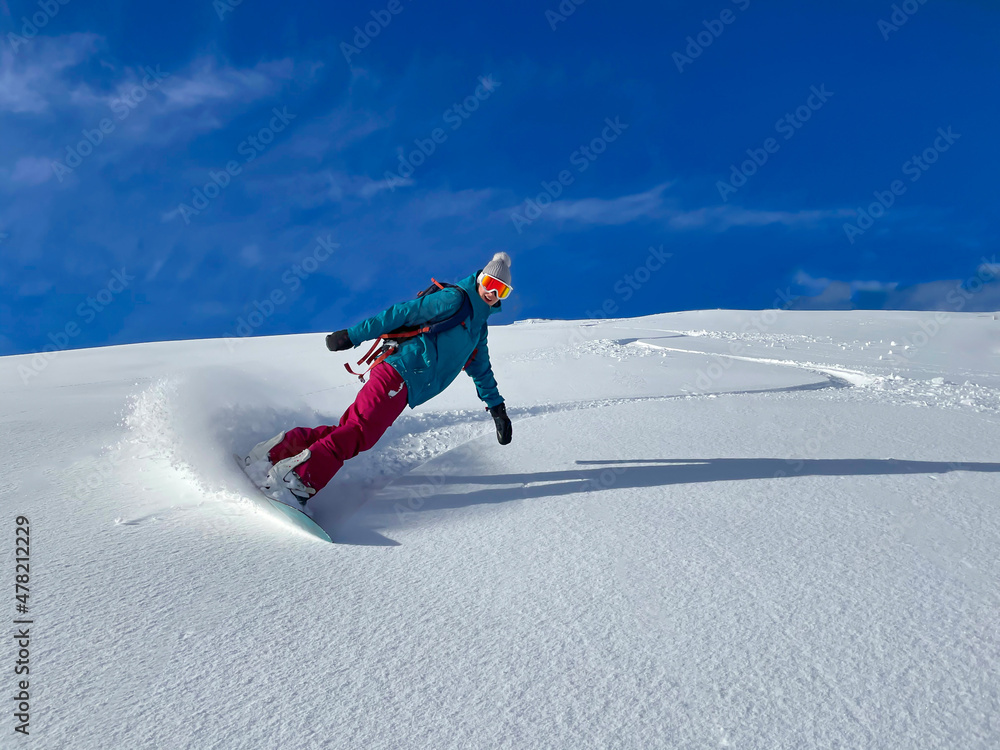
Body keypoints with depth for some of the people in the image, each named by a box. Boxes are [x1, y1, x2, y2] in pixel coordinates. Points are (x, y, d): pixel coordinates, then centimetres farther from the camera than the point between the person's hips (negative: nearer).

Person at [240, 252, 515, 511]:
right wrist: (353, 335, -11)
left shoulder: (478, 328, 27)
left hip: (405, 389, 8)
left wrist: (496, 406, 36)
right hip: (398, 373, -8)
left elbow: (481, 370, 38)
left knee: (349, 430, -2)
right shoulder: (454, 299, 0)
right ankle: (296, 480, -24)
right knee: (358, 432, -21)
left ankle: (278, 450, -1)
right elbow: (402, 313, -6)